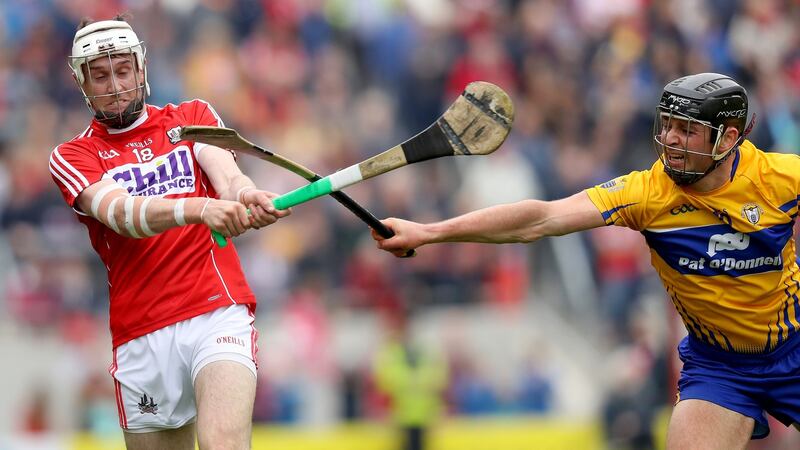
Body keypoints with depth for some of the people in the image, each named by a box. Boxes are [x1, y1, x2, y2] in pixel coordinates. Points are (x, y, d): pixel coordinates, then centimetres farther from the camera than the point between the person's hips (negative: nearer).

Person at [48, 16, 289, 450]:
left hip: (217, 313, -1)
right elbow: (122, 214, -12)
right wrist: (200, 208, -32)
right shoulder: (73, 156, 9)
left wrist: (245, 195, -31)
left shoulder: (193, 117, 16)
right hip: (139, 339, 2)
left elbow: (226, 176, -4)